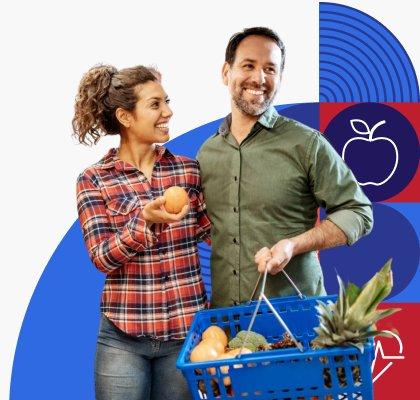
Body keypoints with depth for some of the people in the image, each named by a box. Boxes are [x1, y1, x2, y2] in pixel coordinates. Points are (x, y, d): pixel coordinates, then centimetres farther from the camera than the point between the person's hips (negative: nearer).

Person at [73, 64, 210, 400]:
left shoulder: (189, 170, 4)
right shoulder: (94, 180, -3)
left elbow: (212, 232, 5)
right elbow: (103, 257, -11)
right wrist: (145, 220, -26)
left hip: (187, 331, 2)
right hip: (123, 337, -2)